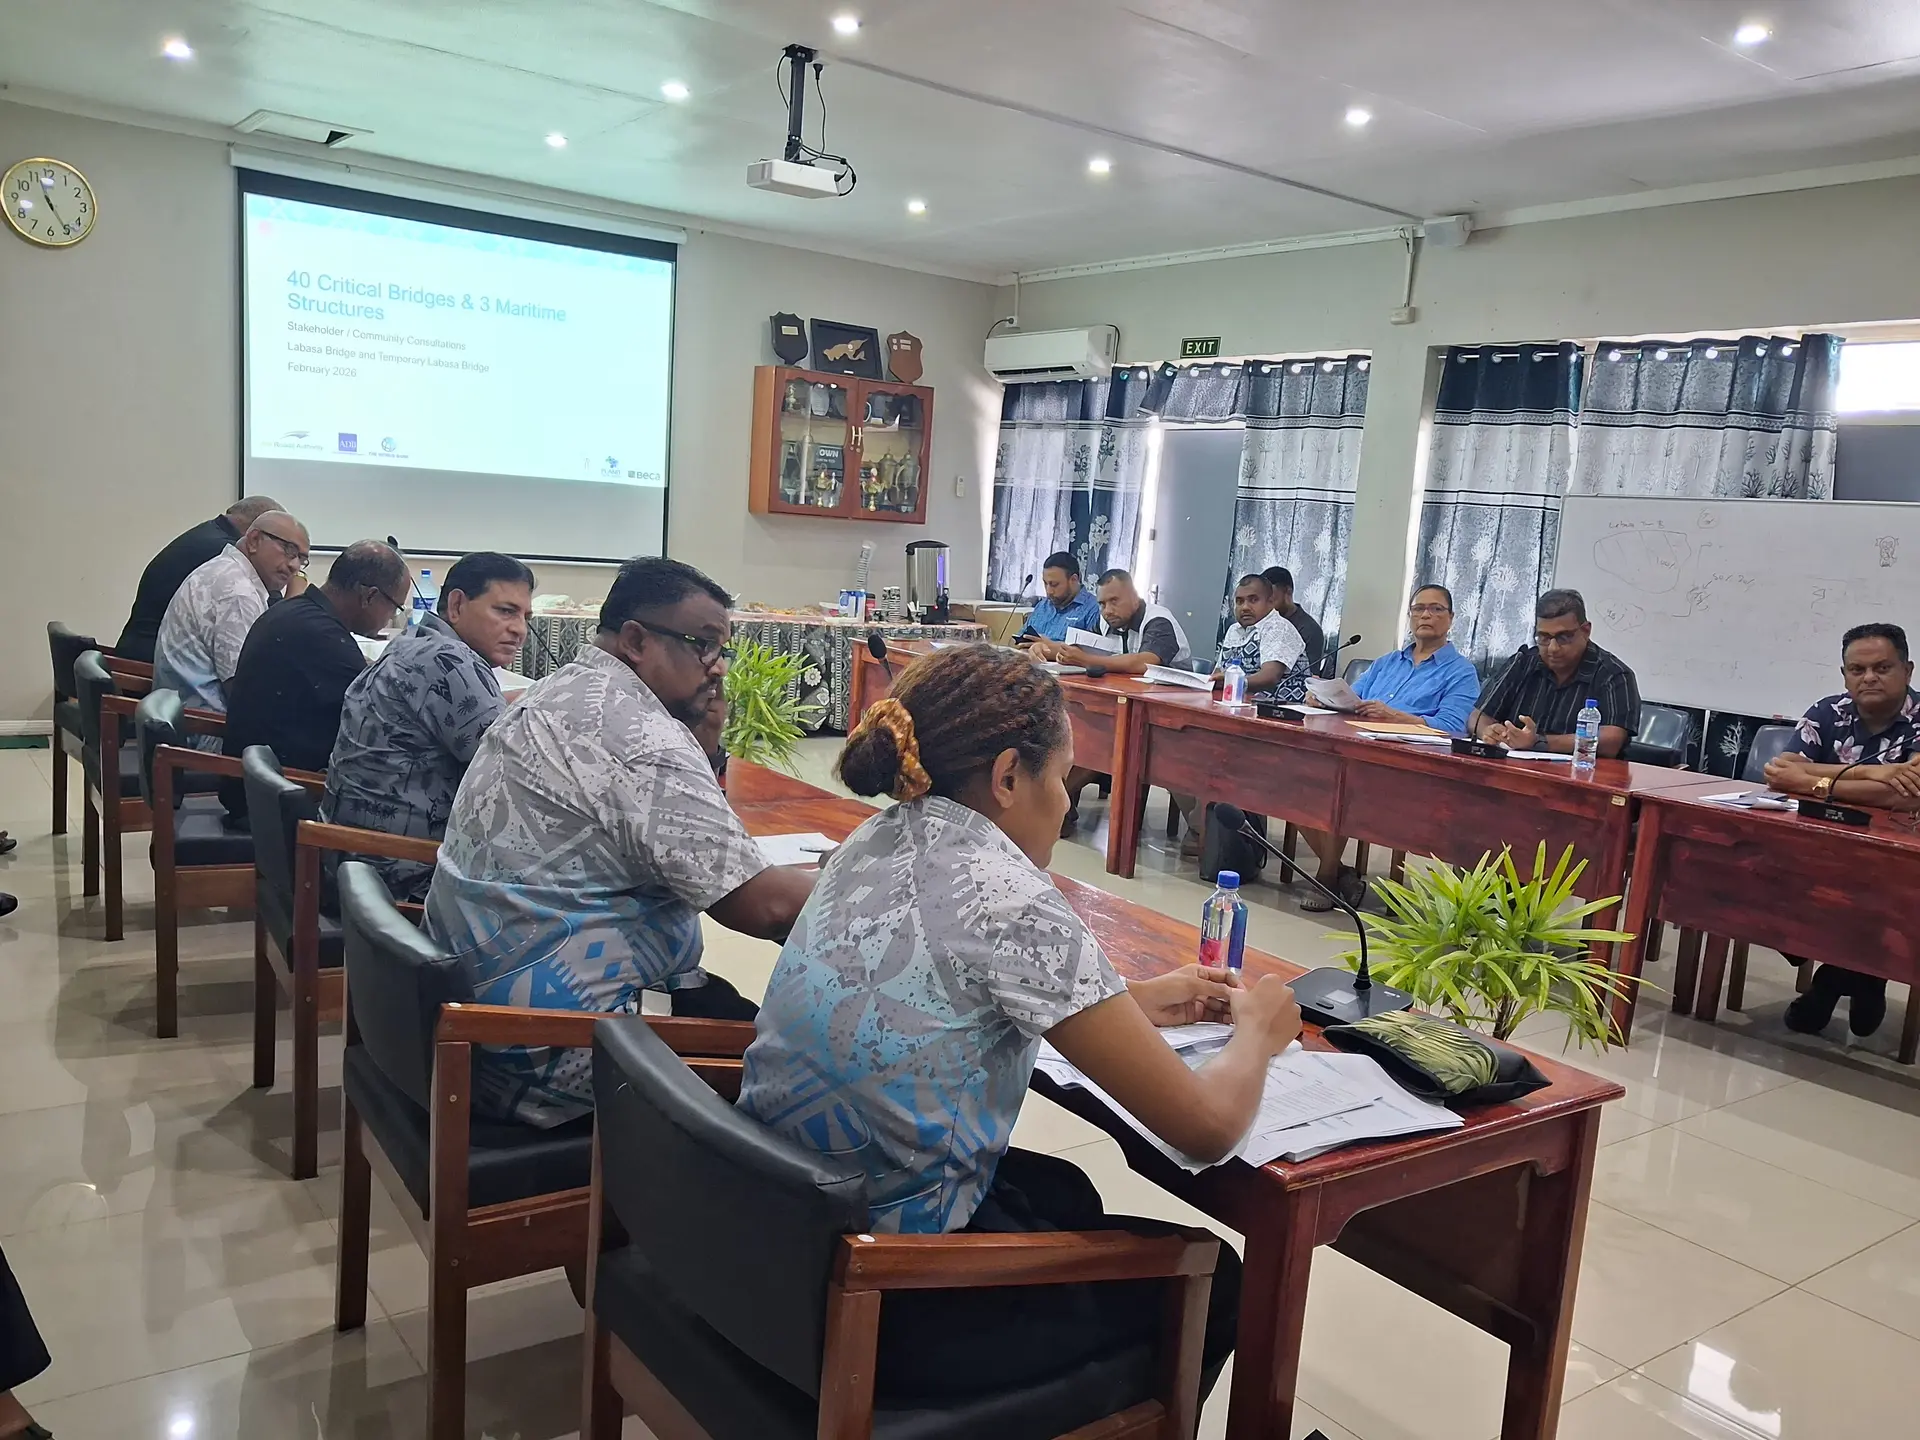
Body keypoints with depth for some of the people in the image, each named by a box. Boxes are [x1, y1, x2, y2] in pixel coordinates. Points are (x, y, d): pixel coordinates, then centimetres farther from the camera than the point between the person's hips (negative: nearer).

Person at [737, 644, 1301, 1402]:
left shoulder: (878, 840, 0)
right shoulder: (1013, 904, -23)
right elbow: (1206, 1126, -16)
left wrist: (1139, 1000, 20)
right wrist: (1258, 1031, 5)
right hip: (887, 1291, -8)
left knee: (1065, 1193, 32)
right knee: (1209, 1277, 15)